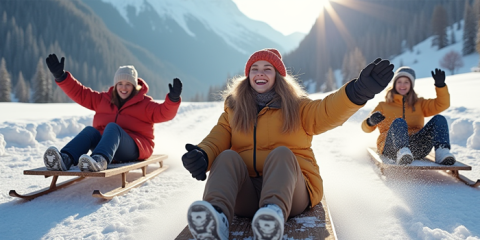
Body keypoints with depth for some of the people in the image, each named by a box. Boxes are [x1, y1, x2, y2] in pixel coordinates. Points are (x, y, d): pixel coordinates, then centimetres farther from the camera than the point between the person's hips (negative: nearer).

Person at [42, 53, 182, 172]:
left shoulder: (144, 103, 9)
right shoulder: (104, 99, 20)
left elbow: (164, 113, -7)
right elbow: (79, 93, 17)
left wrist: (173, 99, -27)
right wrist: (60, 76, 7)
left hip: (134, 148, -4)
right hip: (104, 143, 4)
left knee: (112, 127, -33)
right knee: (90, 130, -26)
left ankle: (99, 160, -63)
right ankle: (65, 159, -53)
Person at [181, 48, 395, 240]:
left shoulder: (297, 107, 10)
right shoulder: (233, 108, 15)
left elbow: (328, 112, -10)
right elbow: (217, 138, 1)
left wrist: (359, 91, -31)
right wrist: (202, 156, -24)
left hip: (291, 189, -1)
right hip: (244, 192, 2)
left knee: (282, 152, -28)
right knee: (227, 156, -23)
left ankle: (274, 212, -57)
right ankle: (216, 217, -52)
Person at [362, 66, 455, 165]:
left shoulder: (419, 104, 31)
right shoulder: (383, 106, 24)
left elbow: (442, 104, 17)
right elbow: (366, 128, 12)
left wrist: (440, 85, 0)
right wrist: (370, 122, -14)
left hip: (417, 145, 3)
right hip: (390, 146, -2)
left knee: (439, 119, -15)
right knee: (399, 122, -33)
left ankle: (442, 151, -41)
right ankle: (402, 153, -61)